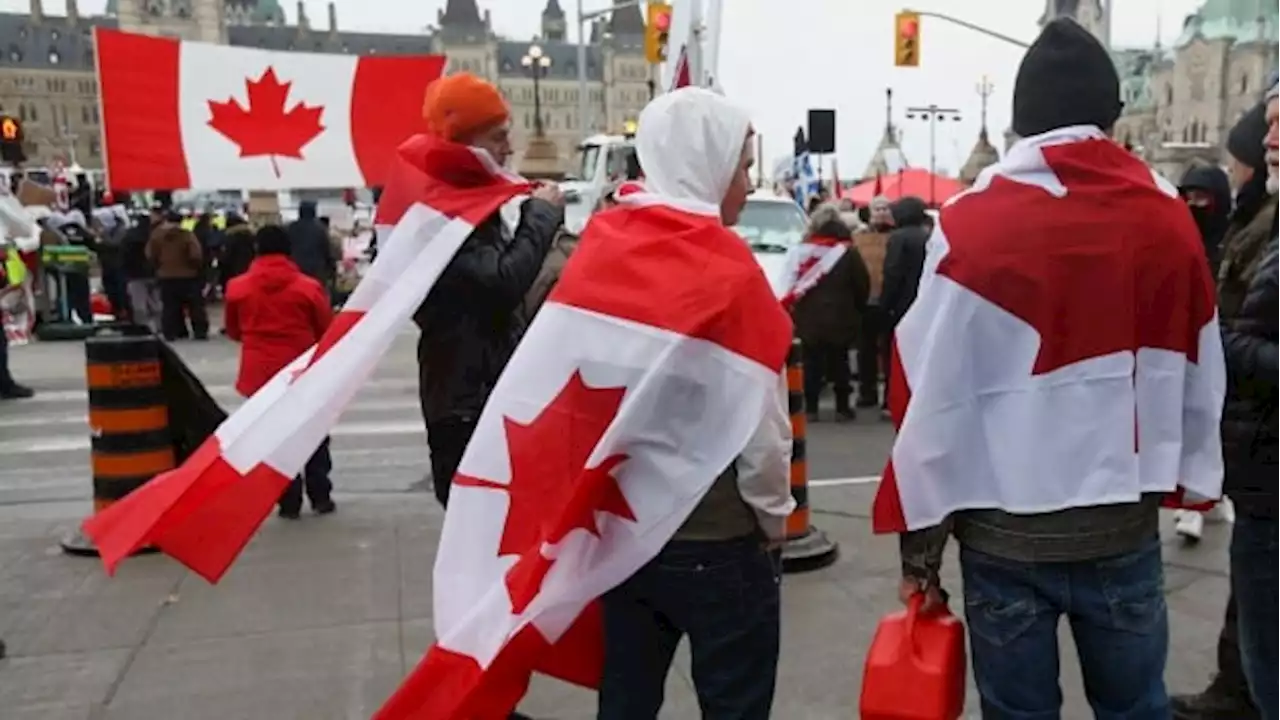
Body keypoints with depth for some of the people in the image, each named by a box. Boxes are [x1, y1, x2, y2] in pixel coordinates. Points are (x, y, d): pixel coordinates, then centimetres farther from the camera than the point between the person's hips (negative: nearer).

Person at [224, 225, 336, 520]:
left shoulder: (237, 288, -2)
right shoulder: (308, 287, -7)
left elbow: (234, 331, 11)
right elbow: (326, 330, 3)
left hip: (260, 373, 1)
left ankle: (289, 502, 11)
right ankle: (321, 497, 17)